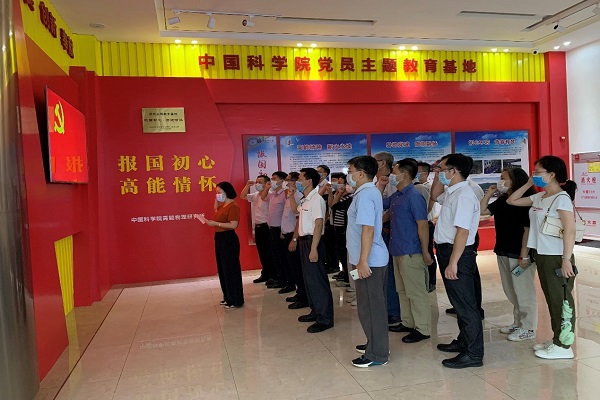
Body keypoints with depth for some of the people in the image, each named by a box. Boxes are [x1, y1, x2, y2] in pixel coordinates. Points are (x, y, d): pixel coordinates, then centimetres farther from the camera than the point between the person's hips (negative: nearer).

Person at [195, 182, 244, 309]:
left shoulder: (233, 207, -17)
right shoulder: (222, 205, 11)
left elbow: (233, 225, -25)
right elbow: (216, 210, 32)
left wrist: (216, 223, -22)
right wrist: (216, 200, 15)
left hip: (228, 239, -10)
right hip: (219, 238, 10)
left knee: (231, 269, -3)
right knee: (223, 269, 16)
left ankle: (236, 300, 6)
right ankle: (228, 297, 28)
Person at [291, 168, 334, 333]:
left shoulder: (316, 199, -16)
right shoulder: (305, 200, 13)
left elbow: (319, 225, -23)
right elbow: (296, 209, 36)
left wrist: (314, 249, -27)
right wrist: (291, 195, 23)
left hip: (312, 242, -10)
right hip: (304, 241, 10)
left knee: (318, 280, -5)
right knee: (309, 278, 16)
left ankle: (325, 319, 2)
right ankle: (316, 311, 28)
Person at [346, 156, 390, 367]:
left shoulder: (365, 195, -18)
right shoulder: (371, 192, 14)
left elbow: (368, 230, -25)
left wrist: (363, 261, -25)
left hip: (369, 261, -10)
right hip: (376, 258, 10)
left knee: (370, 308, 0)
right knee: (374, 305, 19)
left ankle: (377, 355, 11)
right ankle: (376, 344, 33)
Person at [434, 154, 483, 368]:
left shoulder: (463, 195, -20)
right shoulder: (452, 192, 10)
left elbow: (462, 231, -26)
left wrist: (453, 263, -27)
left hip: (457, 254, -11)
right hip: (447, 251, 11)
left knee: (465, 304, -1)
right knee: (459, 301, 22)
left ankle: (473, 354, 9)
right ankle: (464, 341, 37)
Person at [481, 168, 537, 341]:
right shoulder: (502, 201, 9)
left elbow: (528, 230, -17)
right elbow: (482, 210, 15)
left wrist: (524, 256, -19)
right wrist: (489, 192, 8)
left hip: (519, 254, -8)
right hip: (503, 253, 8)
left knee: (524, 292, 3)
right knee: (511, 292, 17)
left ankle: (528, 329, 15)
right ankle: (518, 323, 31)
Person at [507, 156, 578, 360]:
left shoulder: (562, 198, -13)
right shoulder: (539, 197, 10)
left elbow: (570, 231, -19)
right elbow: (512, 201, 20)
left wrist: (566, 259, -24)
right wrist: (529, 183, 11)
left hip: (557, 257, -8)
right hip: (541, 255, 8)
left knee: (561, 299, 2)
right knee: (551, 298, 16)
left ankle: (563, 346, 11)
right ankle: (556, 339, 27)